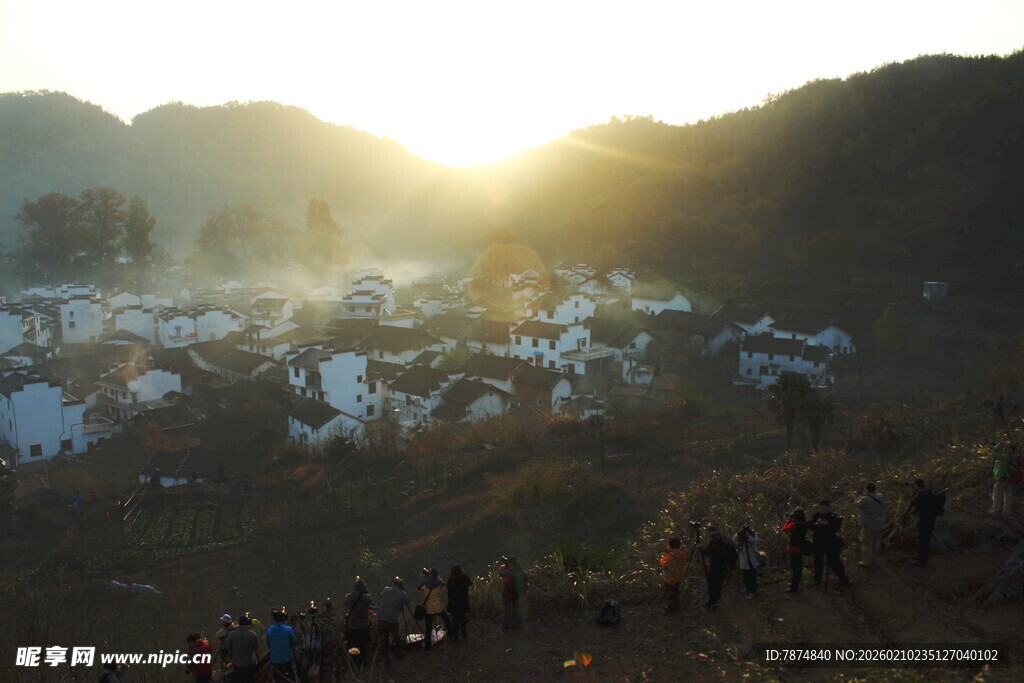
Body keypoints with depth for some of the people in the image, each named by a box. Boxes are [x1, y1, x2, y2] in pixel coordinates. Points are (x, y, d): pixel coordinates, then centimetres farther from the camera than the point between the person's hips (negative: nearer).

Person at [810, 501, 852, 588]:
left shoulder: (833, 516, -9)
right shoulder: (816, 515, -2)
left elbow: (838, 527, -18)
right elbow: (810, 526, -9)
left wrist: (828, 524, -33)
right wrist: (816, 523, -29)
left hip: (830, 542, -3)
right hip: (818, 542, 3)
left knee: (835, 561, -5)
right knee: (818, 561, 14)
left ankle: (843, 580, 3)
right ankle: (817, 579, 32)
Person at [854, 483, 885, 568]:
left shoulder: (865, 499, -22)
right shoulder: (879, 496, -4)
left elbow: (856, 504, -5)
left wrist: (862, 495, 3)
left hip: (869, 526, -6)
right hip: (880, 525, 6)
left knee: (866, 544, 8)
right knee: (876, 543, 19)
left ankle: (866, 563, 17)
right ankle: (873, 560, 32)